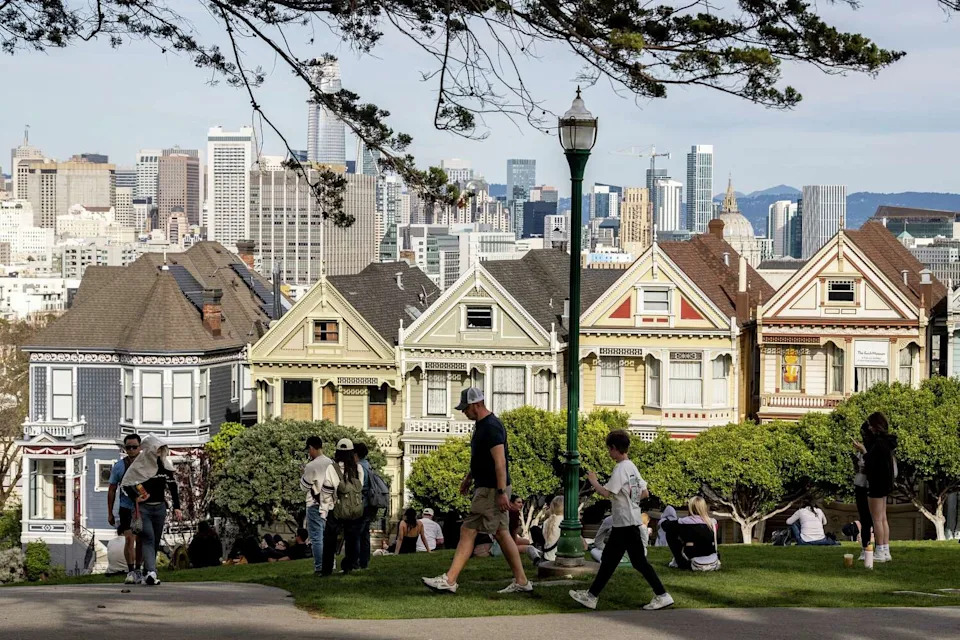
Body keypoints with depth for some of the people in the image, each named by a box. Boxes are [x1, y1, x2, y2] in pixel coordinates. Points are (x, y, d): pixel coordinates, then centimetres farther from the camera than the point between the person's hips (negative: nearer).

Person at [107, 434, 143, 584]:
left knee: (140, 541, 7)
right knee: (129, 539, -14)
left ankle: (138, 570, 20)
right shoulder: (119, 466, 0)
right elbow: (111, 490, 6)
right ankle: (131, 571, -10)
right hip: (126, 508, -1)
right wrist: (110, 513, 4)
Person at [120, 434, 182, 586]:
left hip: (160, 508, 5)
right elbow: (125, 484, -4)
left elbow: (172, 486, 9)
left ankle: (146, 574, 15)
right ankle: (151, 572, -30)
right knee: (148, 539, -18)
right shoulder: (138, 466, -7)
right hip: (143, 508, -5)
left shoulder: (165, 465, 6)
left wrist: (176, 507, 3)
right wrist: (136, 497, -17)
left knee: (156, 542, 7)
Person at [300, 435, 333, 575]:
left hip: (315, 505, -6)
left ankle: (319, 567, -4)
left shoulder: (311, 466, -15)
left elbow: (304, 487, -6)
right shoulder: (331, 464, 4)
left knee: (316, 538, -2)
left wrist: (303, 474, 9)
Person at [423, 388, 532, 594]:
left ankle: (449, 580, -8)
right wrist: (469, 477, 27)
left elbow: (500, 462, -23)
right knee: (501, 534, 12)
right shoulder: (482, 425, 14)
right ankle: (521, 581, 15)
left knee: (468, 532, -9)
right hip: (487, 487, 11)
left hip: (491, 490, -11)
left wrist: (502, 492, -25)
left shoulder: (491, 427, -19)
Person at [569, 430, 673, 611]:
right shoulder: (632, 467, 12)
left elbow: (606, 493, -24)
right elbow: (644, 493, 16)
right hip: (623, 523, 10)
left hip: (626, 524, -10)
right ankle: (591, 596, 14)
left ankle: (662, 596, -4)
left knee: (639, 561, -6)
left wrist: (593, 482, -8)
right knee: (609, 560, 11)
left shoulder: (621, 469, -16)